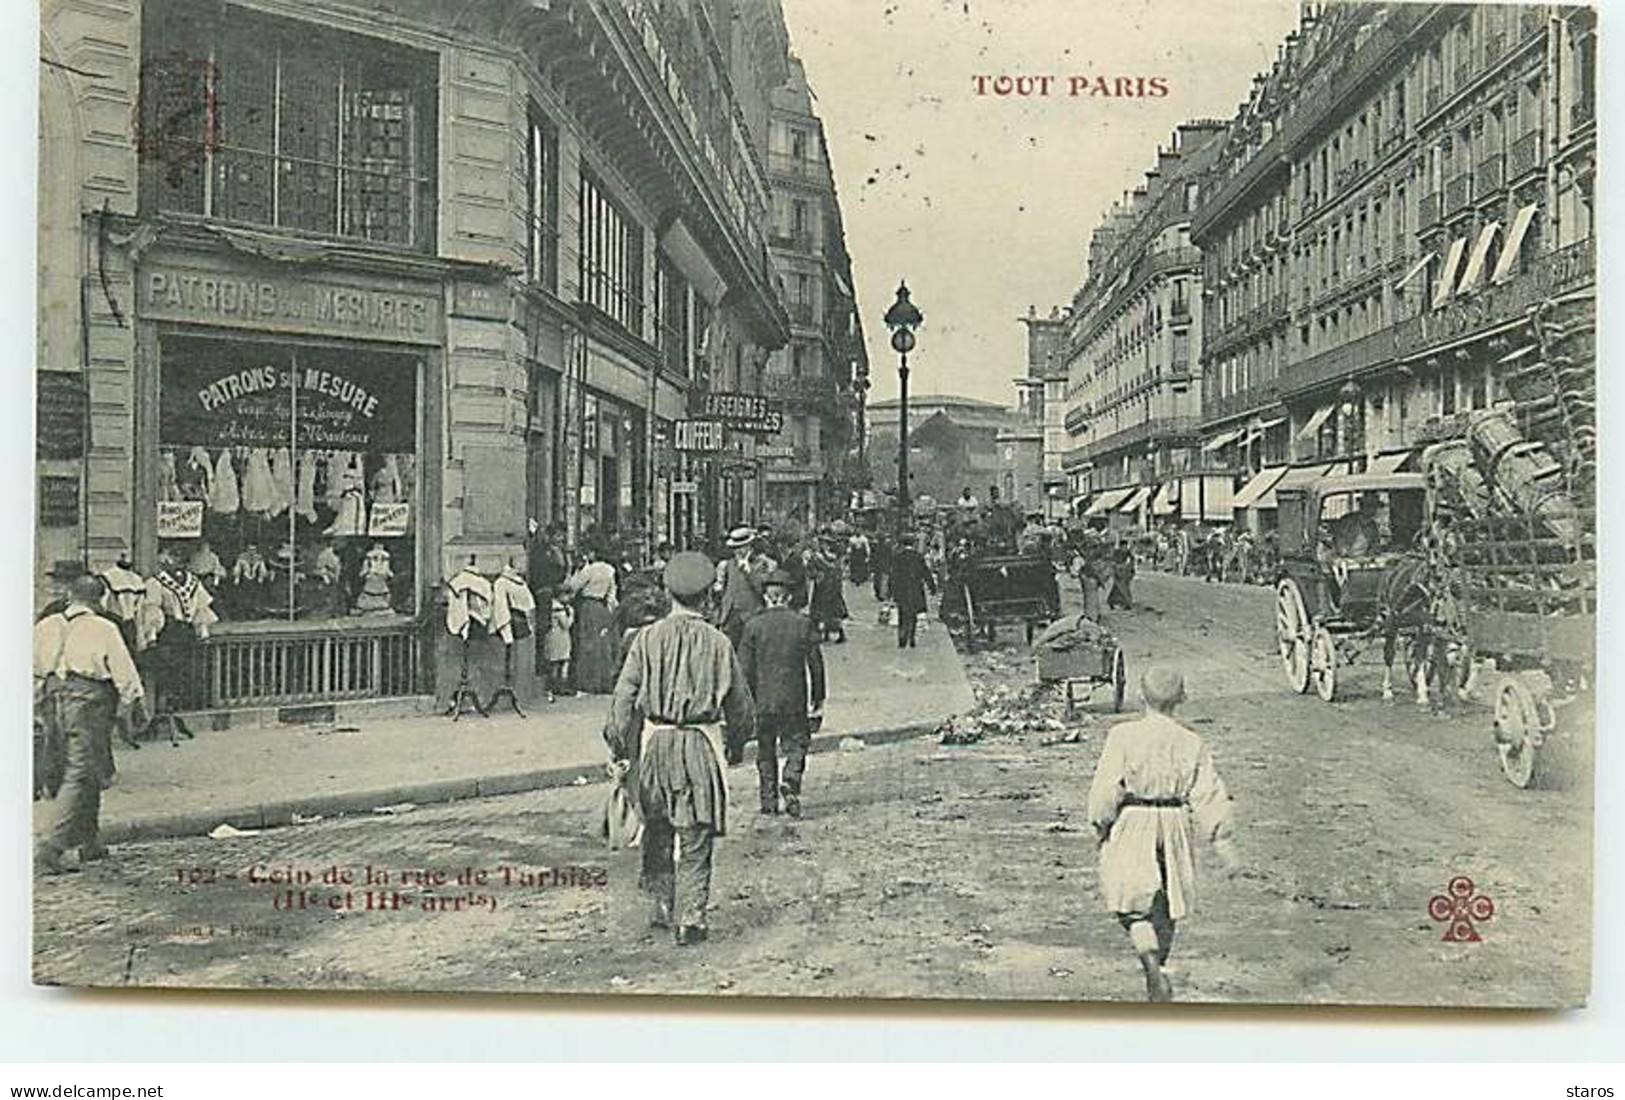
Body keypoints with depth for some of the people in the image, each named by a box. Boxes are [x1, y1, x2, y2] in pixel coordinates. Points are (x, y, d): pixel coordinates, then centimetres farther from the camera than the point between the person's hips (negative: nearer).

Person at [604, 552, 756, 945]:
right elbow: (741, 703, 5)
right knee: (695, 838, 5)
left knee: (657, 831, 18)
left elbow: (624, 698, -3)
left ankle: (664, 908, 26)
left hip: (655, 742, 1)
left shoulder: (647, 638, -3)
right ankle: (690, 919, 5)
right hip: (701, 745, -1)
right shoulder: (718, 642, -3)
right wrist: (737, 743, 21)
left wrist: (618, 750, 4)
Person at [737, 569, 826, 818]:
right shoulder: (803, 624, -2)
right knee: (797, 744, 10)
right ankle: (791, 782, -13)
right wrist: (818, 700, 8)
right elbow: (816, 664, 0)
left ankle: (769, 799, 14)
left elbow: (745, 668, -2)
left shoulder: (753, 626, -3)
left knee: (766, 751, 13)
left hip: (763, 699, 1)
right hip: (795, 700, 0)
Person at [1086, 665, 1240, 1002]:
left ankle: (1154, 969, -15)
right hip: (1174, 825, 3)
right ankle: (1156, 971, 32)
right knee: (1167, 905, 18)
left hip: (1132, 823, -3)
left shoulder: (1123, 735, -11)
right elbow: (1209, 796, -1)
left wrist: (1100, 824, 4)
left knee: (1132, 904, 5)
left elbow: (1107, 788, -11)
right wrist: (1225, 845, 5)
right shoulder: (1191, 743, -2)